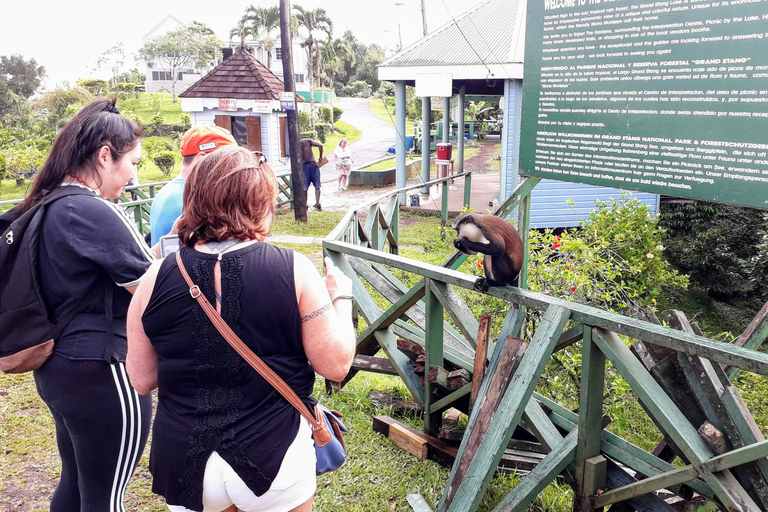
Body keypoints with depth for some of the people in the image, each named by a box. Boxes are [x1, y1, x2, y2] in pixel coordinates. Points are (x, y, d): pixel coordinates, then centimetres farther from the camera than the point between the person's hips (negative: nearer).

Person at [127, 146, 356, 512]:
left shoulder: (157, 278, -8)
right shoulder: (293, 270, -15)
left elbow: (142, 380, 1)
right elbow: (336, 365, -11)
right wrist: (340, 298, 4)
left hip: (185, 465, 2)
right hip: (273, 459, -1)